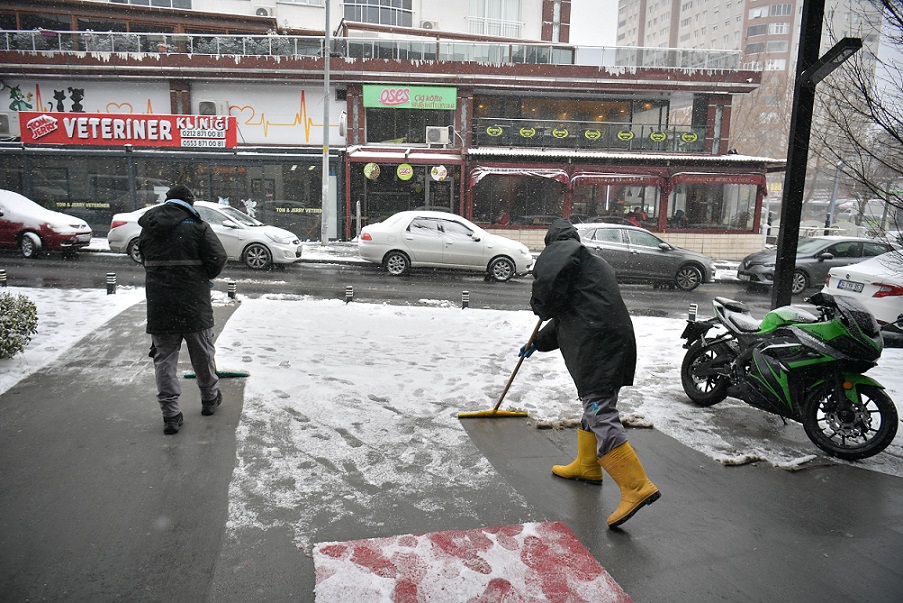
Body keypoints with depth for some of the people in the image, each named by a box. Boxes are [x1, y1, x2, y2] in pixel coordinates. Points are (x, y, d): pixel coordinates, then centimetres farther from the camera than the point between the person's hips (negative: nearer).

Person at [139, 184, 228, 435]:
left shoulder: (148, 227, 7)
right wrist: (205, 277, 5)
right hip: (194, 304, -2)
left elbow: (145, 260, 12)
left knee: (164, 358, 8)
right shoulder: (197, 226, -7)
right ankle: (210, 399, 31)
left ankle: (170, 414, 7)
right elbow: (218, 257, -13)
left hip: (159, 304, 3)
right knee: (202, 353, 15)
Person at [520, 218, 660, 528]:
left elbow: (547, 284, -19)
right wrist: (538, 343, 44)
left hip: (597, 347, -10)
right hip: (615, 341, 10)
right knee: (594, 406, 22)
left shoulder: (561, 249, 3)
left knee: (600, 414, -13)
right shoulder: (594, 262, 33)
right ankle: (587, 466, 37)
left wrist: (539, 306, 5)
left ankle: (637, 487, -16)